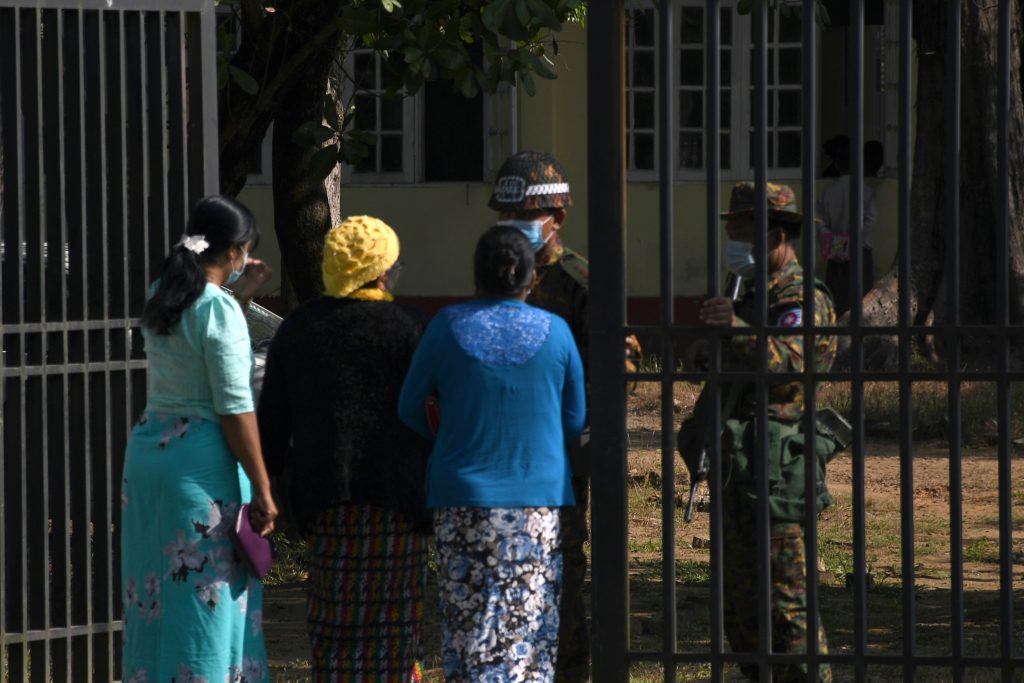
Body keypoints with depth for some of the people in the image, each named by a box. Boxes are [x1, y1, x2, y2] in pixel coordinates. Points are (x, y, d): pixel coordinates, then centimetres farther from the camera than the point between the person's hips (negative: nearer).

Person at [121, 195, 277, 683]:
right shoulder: (219, 312, -15)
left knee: (156, 598, 12)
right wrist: (262, 491, -12)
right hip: (203, 465, -8)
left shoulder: (160, 296, 6)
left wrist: (232, 278, 31)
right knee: (207, 602, -2)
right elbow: (235, 410, -16)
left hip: (147, 455, 8)